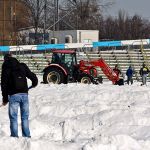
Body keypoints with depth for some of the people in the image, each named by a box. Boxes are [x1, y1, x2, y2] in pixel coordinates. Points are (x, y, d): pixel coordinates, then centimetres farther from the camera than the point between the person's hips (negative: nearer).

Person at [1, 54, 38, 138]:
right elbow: (33, 77, 7)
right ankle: (26, 136, 10)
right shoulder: (22, 66, 6)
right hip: (24, 94, 3)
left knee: (13, 118, 4)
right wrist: (34, 83, 30)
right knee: (25, 117, 11)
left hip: (13, 95, -3)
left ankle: (14, 136, 1)